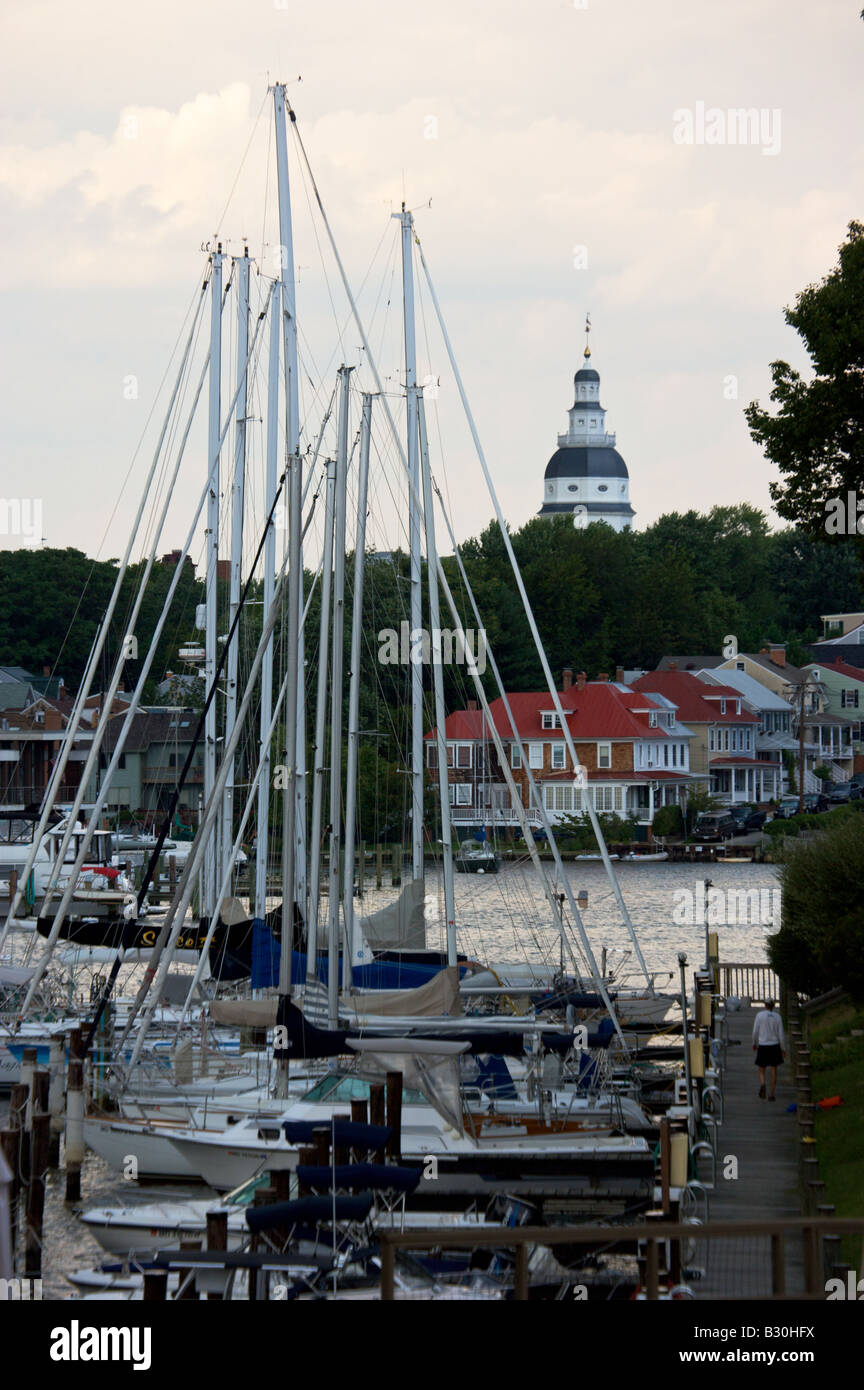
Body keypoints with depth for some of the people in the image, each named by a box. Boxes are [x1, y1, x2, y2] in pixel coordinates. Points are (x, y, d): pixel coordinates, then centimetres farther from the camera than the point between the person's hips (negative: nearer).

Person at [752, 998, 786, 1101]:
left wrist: (754, 1043, 17)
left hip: (763, 1046, -1)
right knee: (773, 1071, 9)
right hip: (774, 1046, 1)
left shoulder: (760, 1015, -5)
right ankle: (772, 1094, 5)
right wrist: (783, 1049, 9)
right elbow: (781, 1034, 0)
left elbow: (755, 1032, -1)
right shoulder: (777, 1017, -1)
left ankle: (762, 1085, -22)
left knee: (761, 1071, 9)